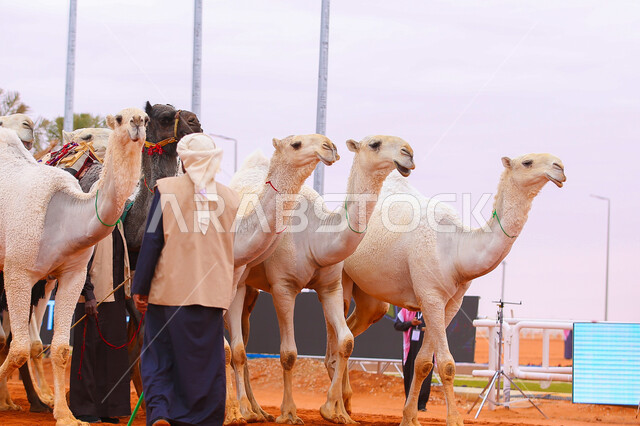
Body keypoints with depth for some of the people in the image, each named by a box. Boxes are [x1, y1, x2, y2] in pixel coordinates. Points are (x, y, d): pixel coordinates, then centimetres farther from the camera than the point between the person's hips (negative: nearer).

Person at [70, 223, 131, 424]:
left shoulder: (117, 224, 16)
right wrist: (88, 295, -20)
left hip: (114, 296, 8)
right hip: (94, 296, -8)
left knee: (112, 350, 7)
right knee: (89, 349, -4)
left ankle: (106, 408, 12)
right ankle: (84, 409, 2)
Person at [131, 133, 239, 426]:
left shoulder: (166, 190, -6)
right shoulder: (229, 198, 1)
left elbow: (152, 240, -7)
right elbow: (231, 250, 10)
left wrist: (140, 288, -1)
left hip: (167, 291, -2)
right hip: (211, 293, 2)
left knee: (158, 358, 9)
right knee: (203, 362, 8)